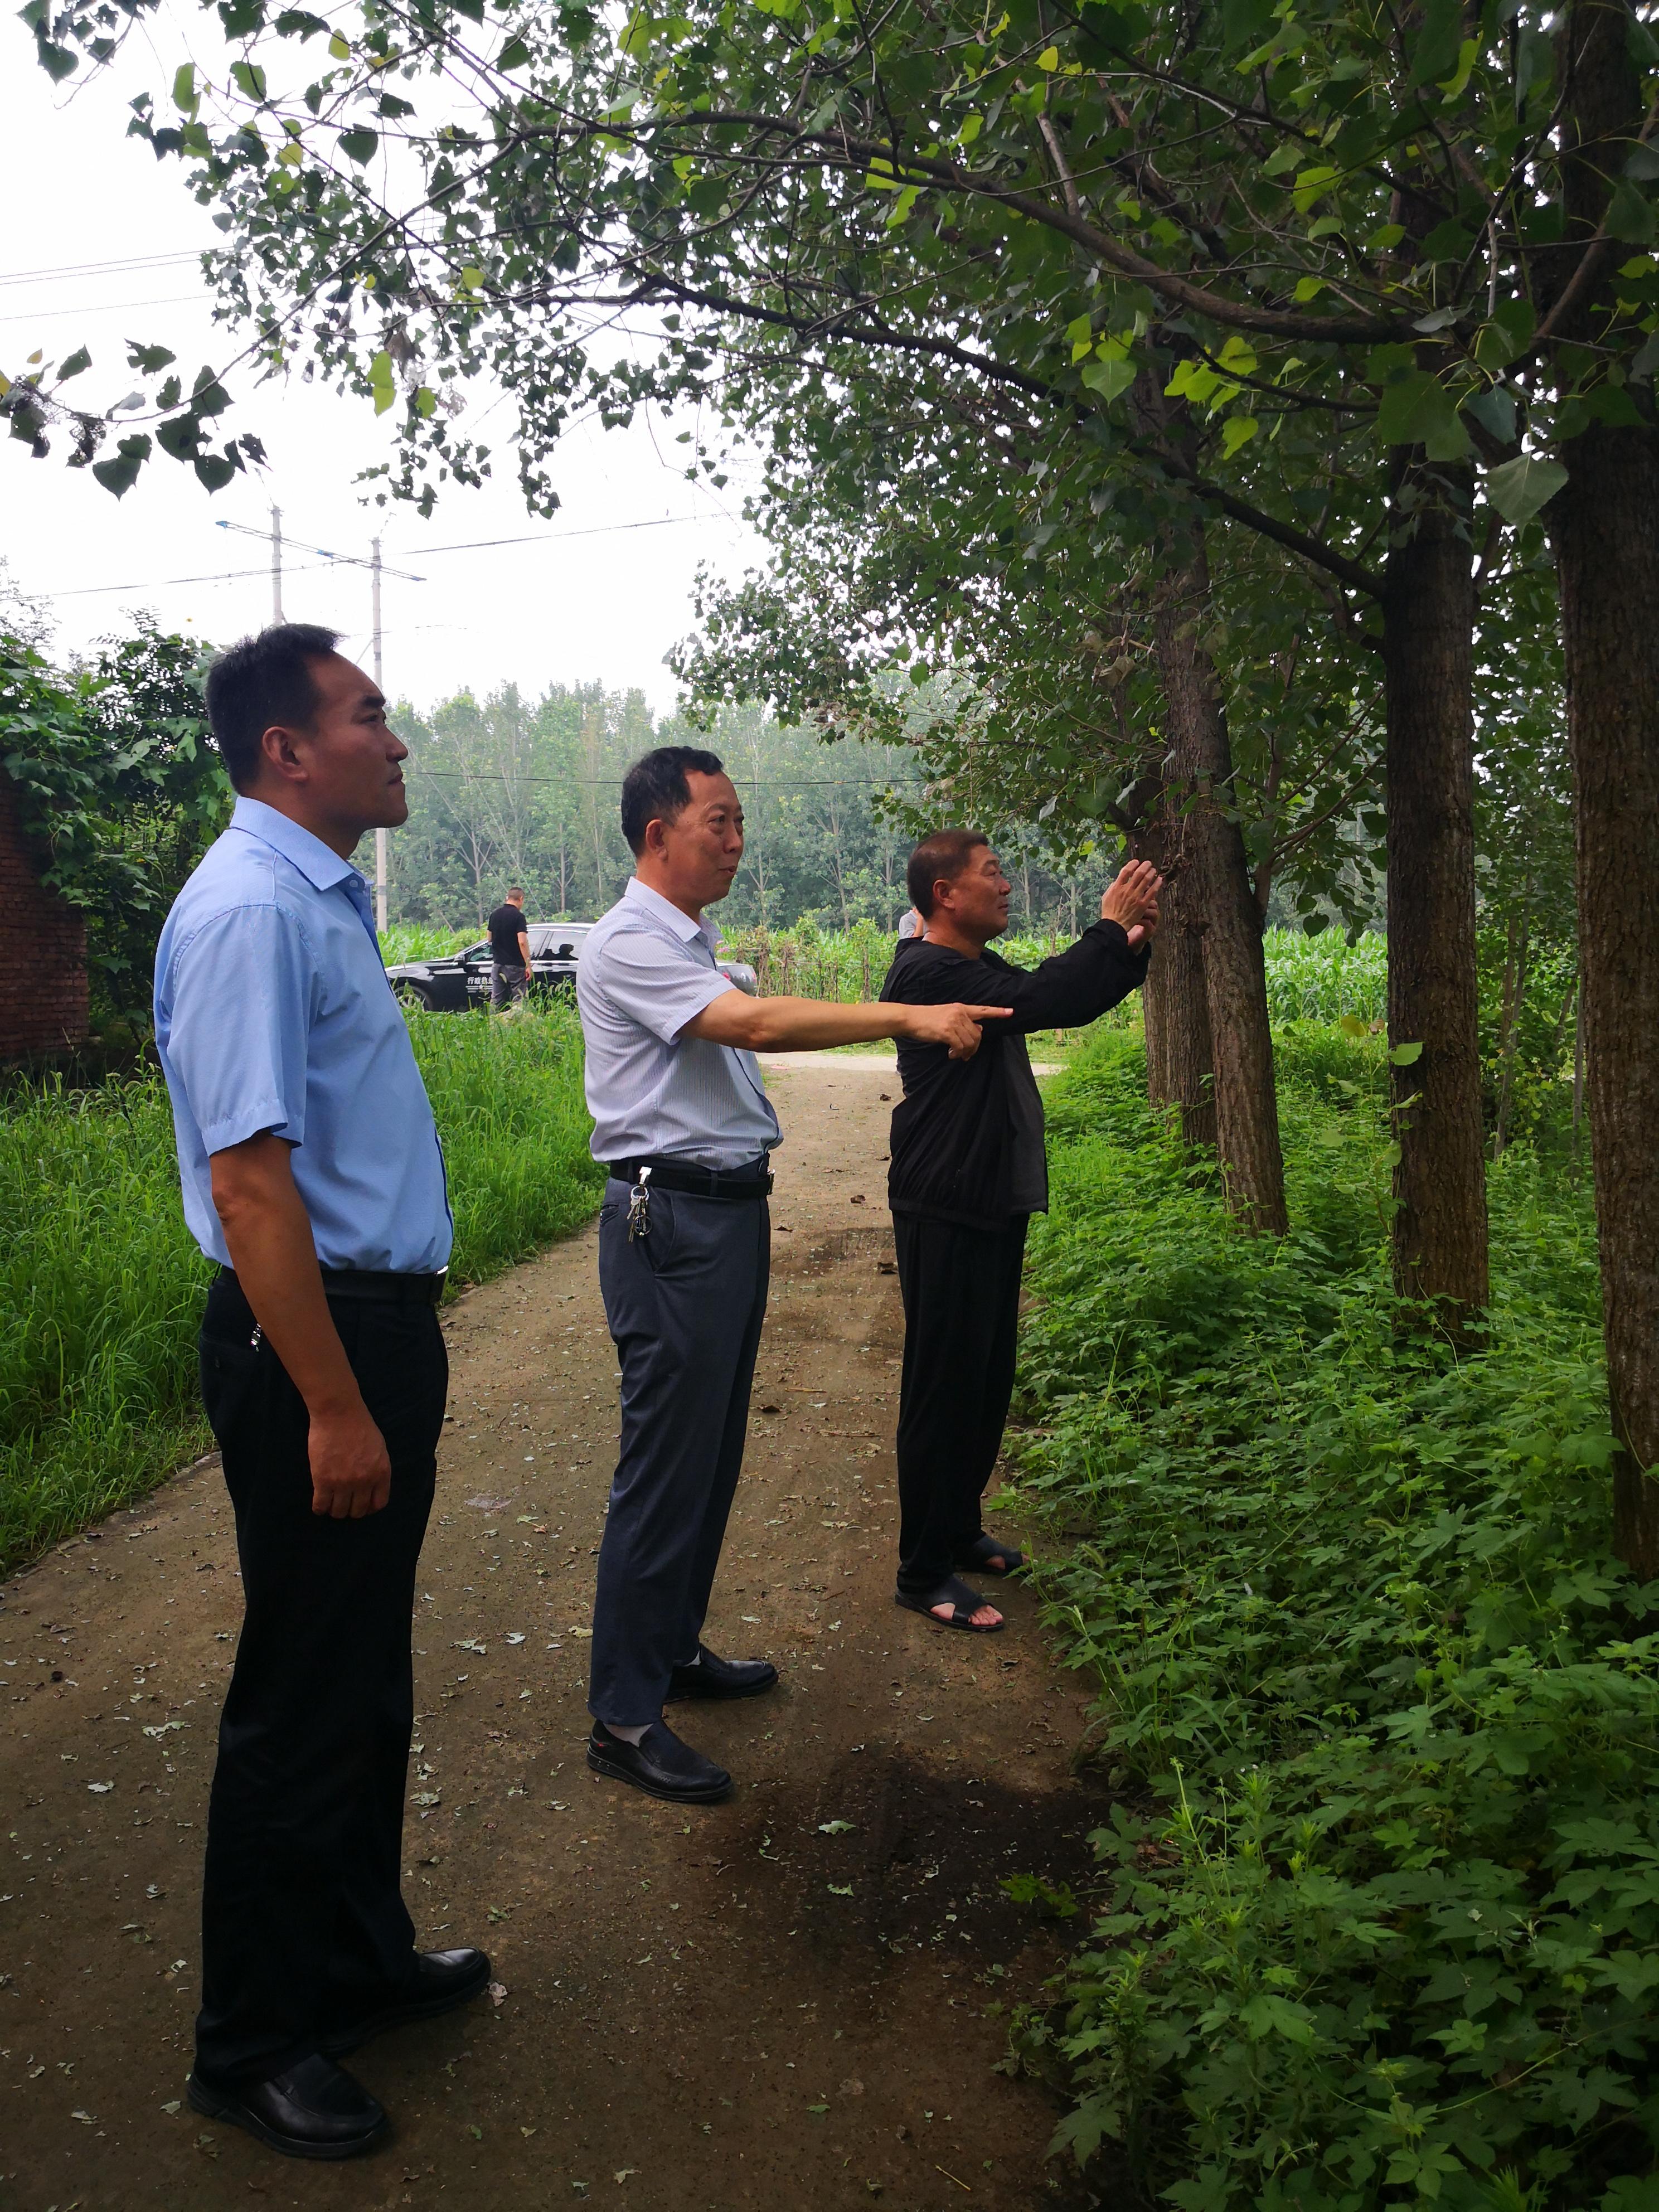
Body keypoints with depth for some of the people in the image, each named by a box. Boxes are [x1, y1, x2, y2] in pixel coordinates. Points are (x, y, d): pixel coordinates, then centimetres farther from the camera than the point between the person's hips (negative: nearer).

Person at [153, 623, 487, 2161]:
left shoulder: (323, 896, 12)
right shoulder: (251, 910, -19)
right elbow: (249, 1180, -24)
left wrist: (388, 1370, 18)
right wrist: (332, 1407, -24)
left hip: (374, 1324, 10)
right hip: (311, 1338, -10)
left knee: (368, 1677, 21)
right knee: (303, 1700, 4)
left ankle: (360, 1959, 39)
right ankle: (252, 2046, 24)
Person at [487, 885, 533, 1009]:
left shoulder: (495, 914, 8)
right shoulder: (518, 916, -12)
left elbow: (490, 939, 16)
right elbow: (522, 942, -20)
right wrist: (528, 965, -17)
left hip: (498, 963, 6)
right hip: (515, 964, -6)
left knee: (496, 999, 10)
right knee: (518, 999, -1)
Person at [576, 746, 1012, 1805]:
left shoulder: (692, 940, 17)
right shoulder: (628, 944, -14)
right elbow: (757, 1023, -25)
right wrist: (913, 1020, -28)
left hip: (731, 1210, 10)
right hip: (671, 1221, -10)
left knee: (714, 1451, 16)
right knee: (666, 1466, -6)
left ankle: (675, 1647, 31)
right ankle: (625, 1715, 4)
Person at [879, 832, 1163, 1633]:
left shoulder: (980, 967, 15)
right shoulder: (927, 973, -17)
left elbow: (1070, 1003, 24)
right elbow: (1036, 1002, -27)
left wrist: (1132, 948, 8)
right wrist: (1110, 928, -16)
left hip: (994, 1204, 10)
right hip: (945, 1212, -10)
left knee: (988, 1379, 17)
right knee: (943, 1385, -3)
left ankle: (959, 1531, 32)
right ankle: (924, 1572, 7)